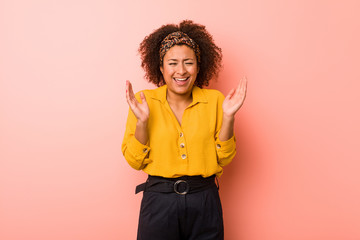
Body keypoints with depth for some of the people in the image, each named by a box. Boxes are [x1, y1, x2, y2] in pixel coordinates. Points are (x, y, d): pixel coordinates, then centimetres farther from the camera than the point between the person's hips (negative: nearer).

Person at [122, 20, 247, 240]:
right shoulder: (144, 101, -4)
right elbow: (135, 161, -5)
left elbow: (224, 158, -1)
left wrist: (228, 116, -13)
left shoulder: (214, 100, -1)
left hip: (204, 202, 1)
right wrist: (141, 120, -18)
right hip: (159, 201, -1)